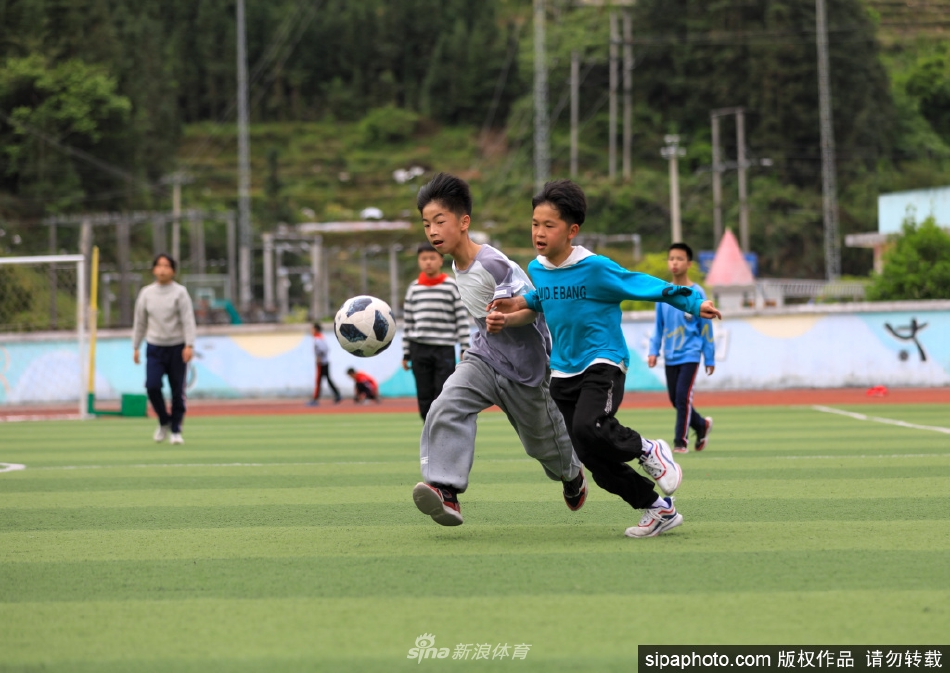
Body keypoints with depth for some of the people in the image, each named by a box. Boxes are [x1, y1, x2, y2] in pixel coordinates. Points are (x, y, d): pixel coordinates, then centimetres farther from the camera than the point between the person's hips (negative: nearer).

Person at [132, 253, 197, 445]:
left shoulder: (180, 292, -2)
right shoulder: (146, 293, 7)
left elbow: (188, 320, -9)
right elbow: (140, 322, 13)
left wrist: (189, 345, -19)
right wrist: (135, 347, 12)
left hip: (177, 347, -2)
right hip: (154, 347, 2)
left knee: (178, 391, 0)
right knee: (152, 386, -13)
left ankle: (176, 430, 13)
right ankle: (164, 421, 11)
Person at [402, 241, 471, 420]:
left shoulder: (452, 286, 2)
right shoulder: (413, 289, 9)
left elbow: (462, 319, 1)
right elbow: (407, 323, 12)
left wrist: (465, 350, -5)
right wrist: (406, 353, 10)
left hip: (445, 350, -3)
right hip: (419, 350, 3)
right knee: (425, 399, 2)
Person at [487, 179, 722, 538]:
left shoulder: (596, 268, -15)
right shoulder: (536, 270, 4)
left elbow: (645, 285, -12)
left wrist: (694, 303, -15)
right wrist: (514, 312, 5)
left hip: (603, 363, -6)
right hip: (563, 370, 7)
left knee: (589, 428, -31)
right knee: (594, 458, 1)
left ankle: (649, 451, -1)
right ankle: (659, 508, 15)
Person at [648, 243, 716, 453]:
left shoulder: (697, 293, -4)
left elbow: (706, 327, 0)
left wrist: (710, 359, 0)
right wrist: (653, 351, 5)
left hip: (690, 354, -4)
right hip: (670, 356, 4)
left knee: (683, 397, -14)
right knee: (675, 399, 8)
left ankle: (680, 441, -5)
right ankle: (702, 425, 32)